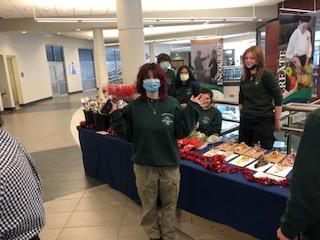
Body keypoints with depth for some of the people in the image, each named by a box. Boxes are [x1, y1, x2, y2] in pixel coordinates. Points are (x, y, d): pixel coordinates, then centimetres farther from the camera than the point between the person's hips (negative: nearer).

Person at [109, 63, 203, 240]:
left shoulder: (172, 104, -5)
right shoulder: (133, 107, -5)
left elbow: (181, 132, -8)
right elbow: (127, 135, -4)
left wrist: (192, 109, -13)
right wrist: (115, 115, -14)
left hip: (169, 165, 0)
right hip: (144, 166, 0)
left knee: (169, 205, 18)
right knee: (149, 206, 18)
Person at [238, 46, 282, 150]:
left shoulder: (267, 75, -8)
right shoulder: (244, 77, 10)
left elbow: (278, 99, -9)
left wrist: (277, 121, -8)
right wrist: (241, 115, 15)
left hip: (264, 121, -6)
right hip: (245, 121, 6)